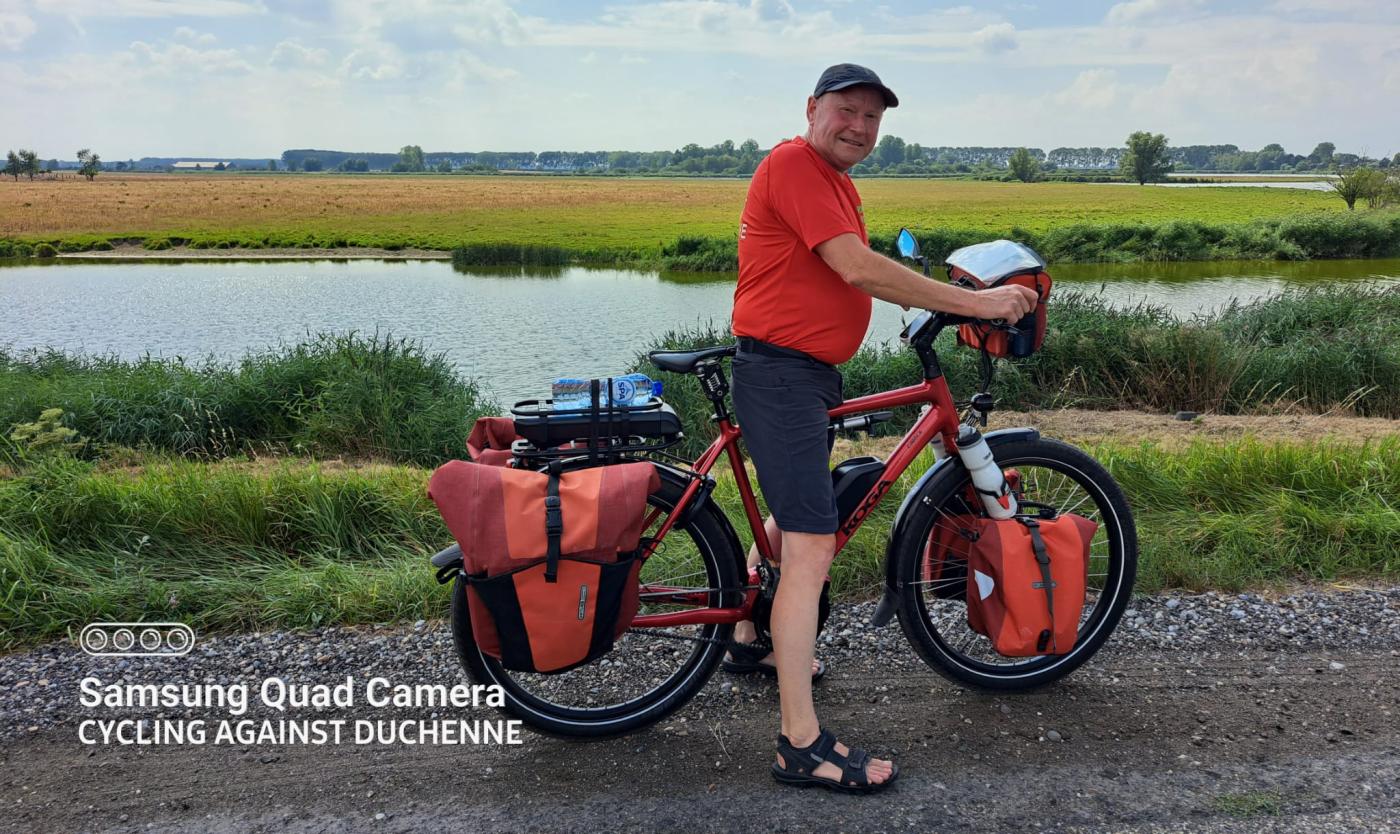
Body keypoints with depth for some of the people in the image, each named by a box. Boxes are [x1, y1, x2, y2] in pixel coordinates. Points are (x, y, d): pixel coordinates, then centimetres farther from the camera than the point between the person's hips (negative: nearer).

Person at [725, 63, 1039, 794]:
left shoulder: (837, 186, 19)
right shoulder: (793, 165, -14)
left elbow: (861, 277, 15)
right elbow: (859, 270, -22)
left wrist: (954, 306, 5)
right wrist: (975, 301, -18)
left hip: (810, 374, 11)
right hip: (780, 376, -11)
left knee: (790, 520, 24)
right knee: (812, 546, -14)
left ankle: (748, 642, 44)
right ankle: (802, 745, -10)